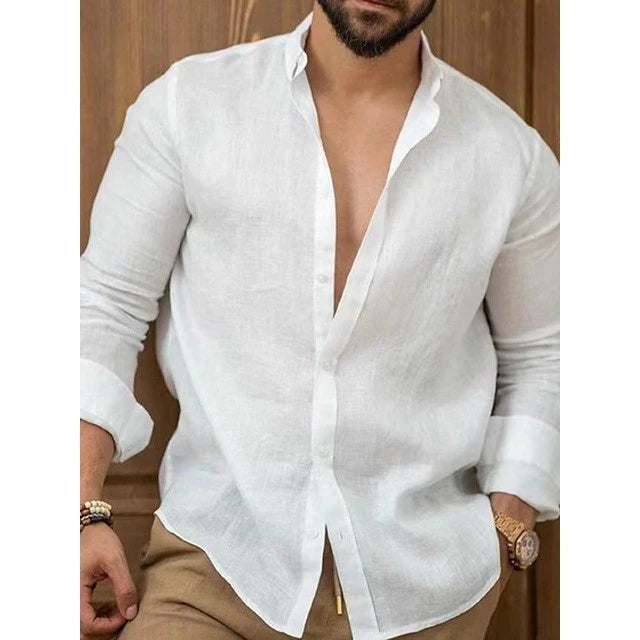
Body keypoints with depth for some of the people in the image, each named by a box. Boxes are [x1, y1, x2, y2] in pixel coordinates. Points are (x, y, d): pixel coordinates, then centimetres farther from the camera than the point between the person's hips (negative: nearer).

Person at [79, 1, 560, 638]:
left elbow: (537, 359, 10)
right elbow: (107, 305, 0)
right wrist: (86, 512, -8)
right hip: (219, 556, -1)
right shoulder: (187, 101, -2)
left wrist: (506, 531, 1)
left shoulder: (513, 154, 1)